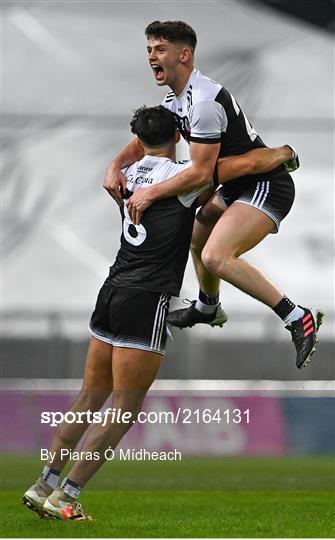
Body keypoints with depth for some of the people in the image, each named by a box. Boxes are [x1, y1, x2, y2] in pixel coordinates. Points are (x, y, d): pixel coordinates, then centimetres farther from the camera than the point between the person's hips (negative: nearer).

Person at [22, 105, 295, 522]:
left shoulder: (128, 176, 12)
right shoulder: (182, 176, -7)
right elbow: (254, 161, -6)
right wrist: (282, 153, 15)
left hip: (111, 294, 7)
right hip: (145, 303, -7)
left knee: (90, 399, 16)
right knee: (125, 410, 0)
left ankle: (44, 484, 14)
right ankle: (64, 496, -3)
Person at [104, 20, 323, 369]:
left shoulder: (204, 101, -25)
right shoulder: (176, 100, 8)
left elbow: (201, 173, -27)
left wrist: (150, 194, -21)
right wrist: (116, 165, -2)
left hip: (265, 186, -11)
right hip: (237, 187, 11)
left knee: (215, 256, -28)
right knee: (197, 236, 29)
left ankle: (298, 319, -26)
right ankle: (207, 308, 53)